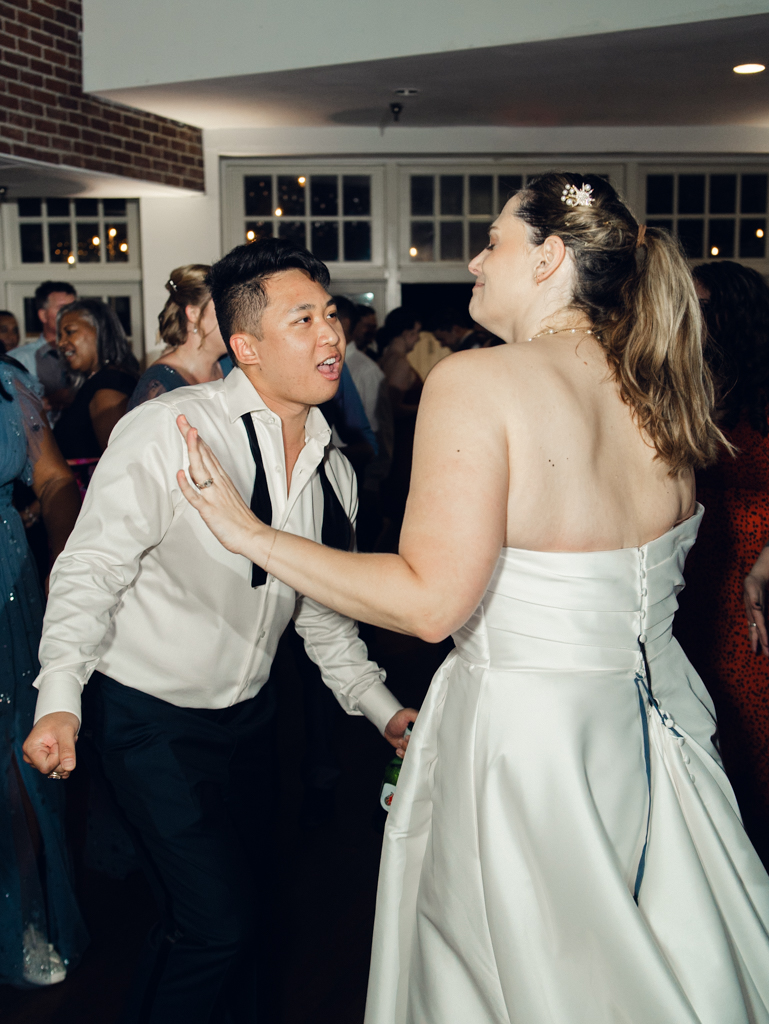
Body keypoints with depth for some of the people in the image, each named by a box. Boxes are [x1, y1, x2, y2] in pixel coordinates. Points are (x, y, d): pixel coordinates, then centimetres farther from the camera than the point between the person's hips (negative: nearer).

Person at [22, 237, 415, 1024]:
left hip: (249, 716, 7)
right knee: (216, 920, -6)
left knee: (252, 899, 18)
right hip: (152, 720, -6)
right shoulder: (165, 432, -21)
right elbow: (90, 570, -18)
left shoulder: (331, 468, 0)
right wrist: (59, 699, -28)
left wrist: (380, 706, 6)